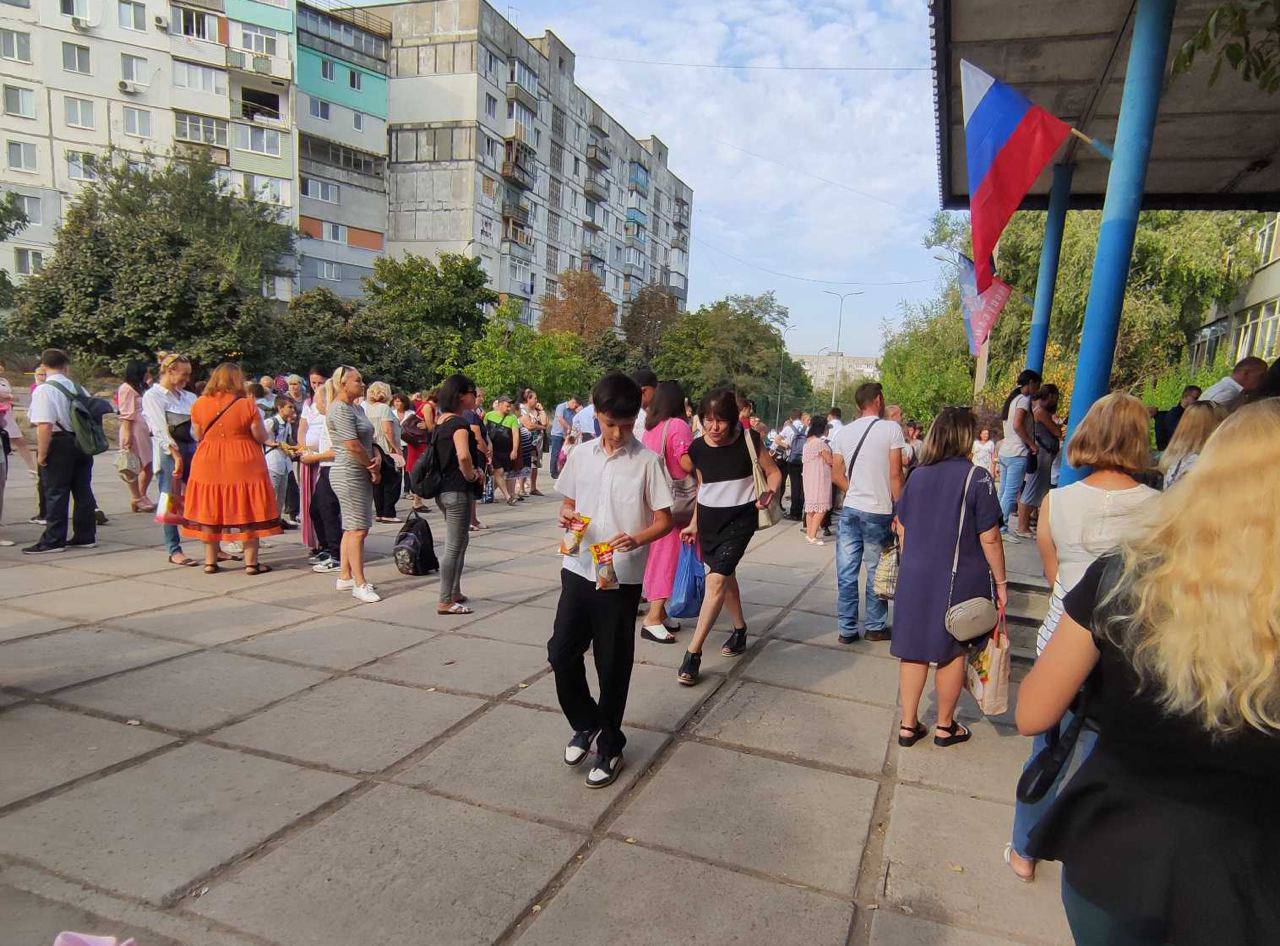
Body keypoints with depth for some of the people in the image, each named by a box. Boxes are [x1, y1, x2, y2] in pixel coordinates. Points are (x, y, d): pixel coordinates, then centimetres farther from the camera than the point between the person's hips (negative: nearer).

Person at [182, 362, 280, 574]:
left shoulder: (199, 404, -1)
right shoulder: (247, 405, -12)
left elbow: (197, 435, 7)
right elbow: (261, 437, -7)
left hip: (209, 466, 3)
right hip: (243, 466, -3)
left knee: (209, 513, 13)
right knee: (247, 513, 5)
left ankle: (210, 561, 19)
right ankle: (251, 562, 8)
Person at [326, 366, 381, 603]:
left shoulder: (356, 408, 17)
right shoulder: (340, 409, -13)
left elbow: (369, 440, 16)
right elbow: (353, 446, -19)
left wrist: (377, 458, -4)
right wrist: (374, 468, -8)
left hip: (361, 475, 10)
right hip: (348, 475, -10)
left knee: (352, 528, 14)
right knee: (357, 529, -9)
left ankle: (345, 577, 23)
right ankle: (360, 585, -5)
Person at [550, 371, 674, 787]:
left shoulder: (647, 461, -7)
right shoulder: (581, 455, 4)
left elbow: (665, 519, -6)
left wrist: (637, 539, -25)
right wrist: (567, 516, -9)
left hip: (622, 577, -3)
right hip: (578, 569, 4)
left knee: (613, 666, 7)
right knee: (562, 653, 4)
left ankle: (609, 746, 27)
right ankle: (586, 723, 30)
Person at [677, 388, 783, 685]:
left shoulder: (749, 440, -12)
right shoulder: (697, 448, -3)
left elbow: (774, 472, 0)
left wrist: (769, 493, -20)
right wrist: (694, 523, 14)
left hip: (740, 518, -4)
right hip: (708, 518, 4)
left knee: (716, 580, -15)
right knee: (725, 576, 17)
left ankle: (693, 654, -11)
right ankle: (739, 629, 41)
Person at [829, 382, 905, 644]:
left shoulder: (843, 432, 6)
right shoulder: (891, 429, -7)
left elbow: (836, 475, 8)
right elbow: (895, 475, -9)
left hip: (849, 510, 4)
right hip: (879, 512, -3)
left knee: (846, 573, 6)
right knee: (877, 573, 10)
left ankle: (847, 629, 12)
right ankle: (875, 627, 21)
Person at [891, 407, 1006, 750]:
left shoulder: (917, 475, 3)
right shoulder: (977, 477, -13)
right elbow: (989, 538, -13)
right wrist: (1000, 581, -2)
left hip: (915, 576, 4)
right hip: (958, 579, -4)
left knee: (914, 649, 11)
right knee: (952, 652, 11)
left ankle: (908, 725, 19)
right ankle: (945, 727, 26)